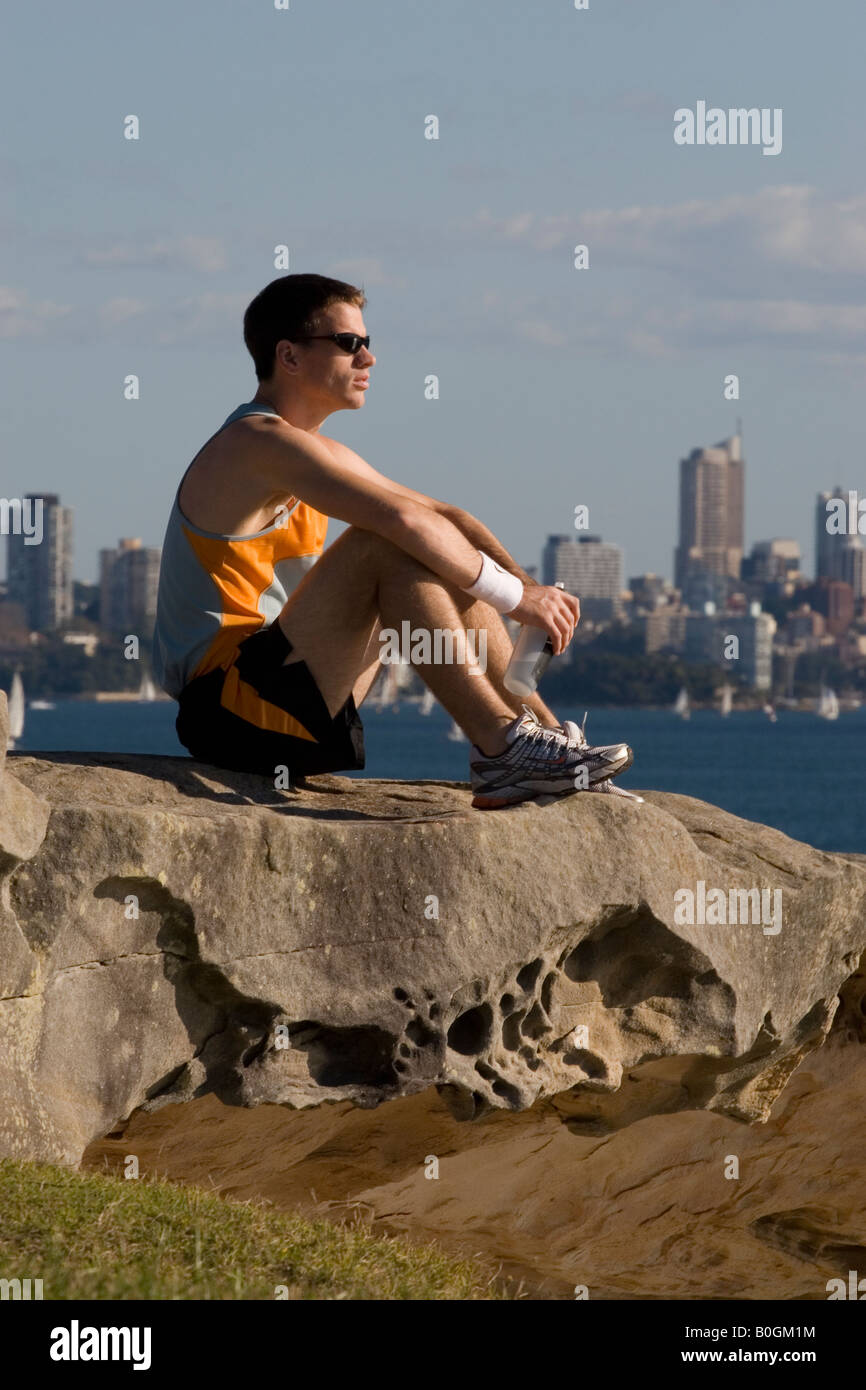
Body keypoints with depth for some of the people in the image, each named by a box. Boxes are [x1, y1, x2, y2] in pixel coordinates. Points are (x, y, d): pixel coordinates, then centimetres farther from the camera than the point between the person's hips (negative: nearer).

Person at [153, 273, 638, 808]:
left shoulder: (317, 453, 18)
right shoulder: (262, 442, -14)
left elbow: (445, 516, 16)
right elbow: (402, 519, -26)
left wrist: (529, 587, 0)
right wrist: (515, 596, -19)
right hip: (226, 710, -10)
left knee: (453, 573, 13)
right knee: (388, 547, -24)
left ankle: (549, 735, 7)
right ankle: (499, 748, -27)